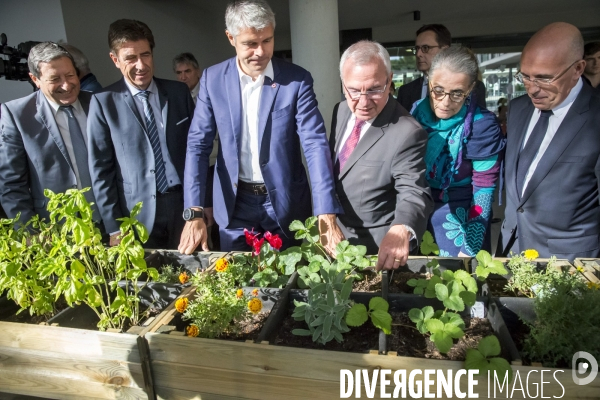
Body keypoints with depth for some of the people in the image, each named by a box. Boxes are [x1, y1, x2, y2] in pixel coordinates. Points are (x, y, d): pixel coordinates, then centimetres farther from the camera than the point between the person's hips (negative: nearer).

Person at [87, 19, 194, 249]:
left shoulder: (179, 92, 4)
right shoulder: (103, 102, -2)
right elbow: (101, 169, -1)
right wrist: (114, 227, -4)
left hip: (185, 204, 2)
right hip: (138, 213, -2)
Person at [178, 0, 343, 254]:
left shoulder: (297, 80, -9)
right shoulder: (213, 79, -3)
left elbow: (315, 144, -16)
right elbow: (198, 144, -5)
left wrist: (326, 215, -27)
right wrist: (194, 213, -15)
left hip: (285, 203, -1)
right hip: (234, 205, 2)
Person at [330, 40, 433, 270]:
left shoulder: (406, 133, -24)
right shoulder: (341, 111, -2)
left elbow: (413, 193, -28)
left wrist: (401, 231, -50)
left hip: (376, 249, -7)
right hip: (333, 235, 7)